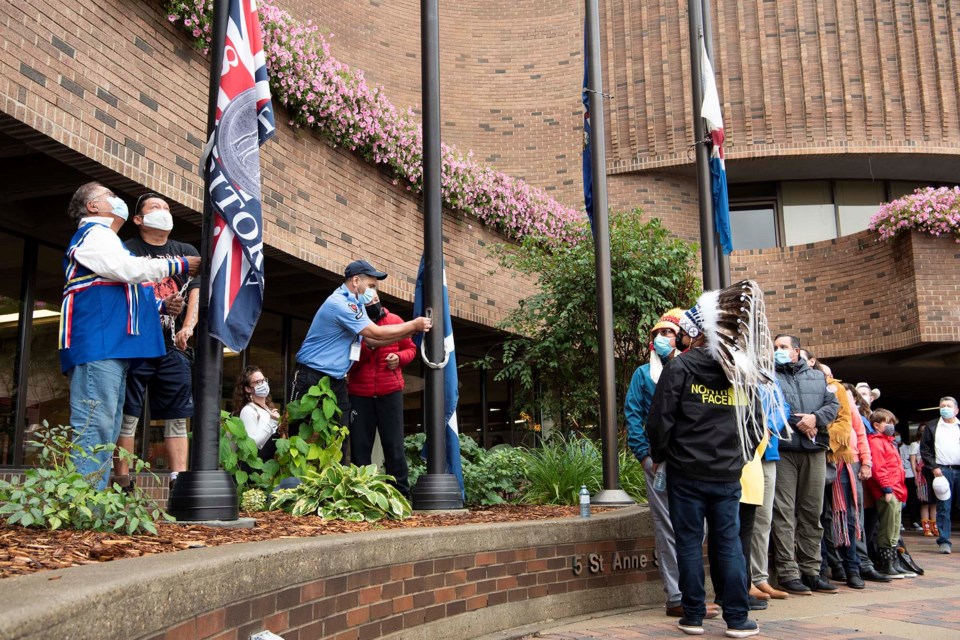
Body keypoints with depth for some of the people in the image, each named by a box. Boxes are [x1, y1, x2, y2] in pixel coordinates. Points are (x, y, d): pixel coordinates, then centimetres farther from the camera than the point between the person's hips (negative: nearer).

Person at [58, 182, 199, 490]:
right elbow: (128, 268, -17)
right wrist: (179, 266, -6)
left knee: (107, 428, 9)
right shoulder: (93, 233, -1)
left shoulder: (106, 239, 30)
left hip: (113, 349, 11)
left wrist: (161, 305, 15)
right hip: (97, 347, -11)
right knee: (94, 427, -15)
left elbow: (120, 295, 33)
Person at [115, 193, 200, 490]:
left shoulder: (187, 252, 18)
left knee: (177, 418, 2)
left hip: (174, 347, 4)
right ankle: (122, 482, 1)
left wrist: (188, 327, -6)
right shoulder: (127, 250, 6)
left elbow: (197, 291, 10)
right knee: (127, 415, -4)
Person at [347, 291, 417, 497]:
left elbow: (410, 348, 14)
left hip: (390, 392, 0)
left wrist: (399, 357, -8)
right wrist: (364, 346, -16)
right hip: (359, 394, 0)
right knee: (359, 447, 2)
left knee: (394, 445, -2)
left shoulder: (394, 321, 5)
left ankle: (401, 494, 4)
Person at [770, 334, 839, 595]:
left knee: (812, 512, 7)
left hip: (815, 451, 4)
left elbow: (833, 404, 10)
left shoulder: (818, 376, 21)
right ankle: (788, 573, -3)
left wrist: (816, 418, -8)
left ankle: (811, 571, 15)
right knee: (784, 512, -6)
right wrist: (797, 422, -12)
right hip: (783, 449, -4)